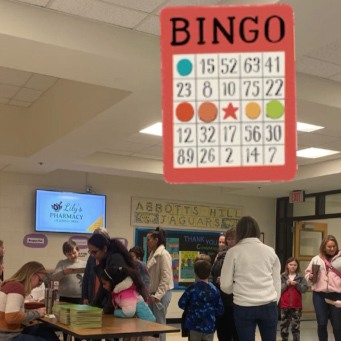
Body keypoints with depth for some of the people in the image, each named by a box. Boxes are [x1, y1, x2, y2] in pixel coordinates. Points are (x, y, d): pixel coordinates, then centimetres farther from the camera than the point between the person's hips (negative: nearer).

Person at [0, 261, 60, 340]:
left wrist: (34, 312, 1)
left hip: (9, 332, 9)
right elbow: (12, 317, -27)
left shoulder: (12, 284, 13)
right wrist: (36, 313, -14)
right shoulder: (17, 287, -17)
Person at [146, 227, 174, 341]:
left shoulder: (163, 254, -14)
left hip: (161, 294, -9)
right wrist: (150, 293, 16)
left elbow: (166, 278, -19)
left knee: (159, 323, -4)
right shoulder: (153, 254, 14)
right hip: (154, 293, 9)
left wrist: (158, 295, -20)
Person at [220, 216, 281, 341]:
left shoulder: (233, 252, -4)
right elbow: (277, 283, 8)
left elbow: (225, 285, -2)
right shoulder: (270, 251, 5)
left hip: (243, 307, -3)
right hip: (268, 305, 3)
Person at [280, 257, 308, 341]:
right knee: (284, 325, 8)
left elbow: (304, 289, -6)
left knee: (296, 326, 5)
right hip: (285, 305, 1)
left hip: (296, 305, -1)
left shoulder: (301, 277, 1)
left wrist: (296, 284, -17)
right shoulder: (283, 277, 2)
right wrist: (286, 284, -16)